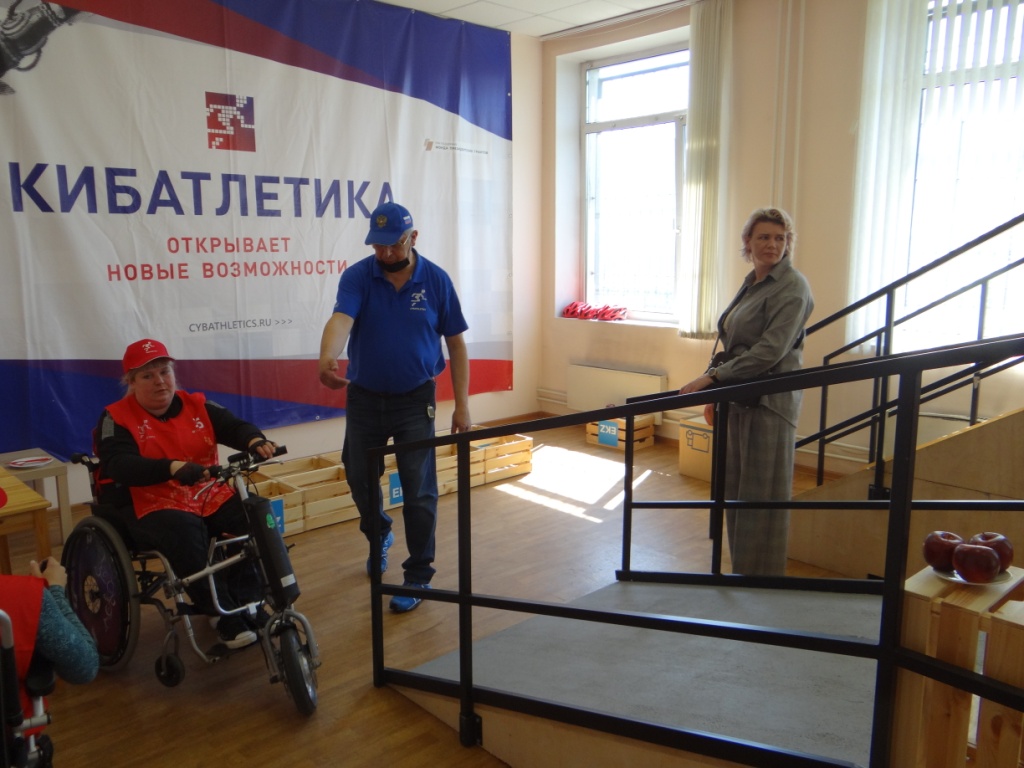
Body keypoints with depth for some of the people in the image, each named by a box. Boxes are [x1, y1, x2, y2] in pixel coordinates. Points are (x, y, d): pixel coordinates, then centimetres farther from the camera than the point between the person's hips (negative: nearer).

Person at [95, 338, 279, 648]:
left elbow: (233, 426, -3)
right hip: (157, 509, -4)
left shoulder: (196, 406, 10)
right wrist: (173, 468, -36)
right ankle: (221, 613, -21)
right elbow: (119, 466, -19)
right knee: (185, 531, -37)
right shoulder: (118, 417, -3)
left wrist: (255, 441, -29)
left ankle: (246, 601, -8)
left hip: (213, 499, 4)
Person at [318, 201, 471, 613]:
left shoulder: (436, 280, -7)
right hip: (364, 397, 2)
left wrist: (461, 404, -5)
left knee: (419, 491, -1)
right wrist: (327, 358, -51)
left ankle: (418, 576, 16)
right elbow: (341, 319, -29)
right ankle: (379, 537, 47)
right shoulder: (357, 276, -9)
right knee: (360, 479, 17)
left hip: (414, 399, -1)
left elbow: (456, 344, -2)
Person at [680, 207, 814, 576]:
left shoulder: (792, 288, -11)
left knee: (761, 496, 0)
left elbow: (770, 350, -20)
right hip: (741, 399, 9)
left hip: (769, 401, -9)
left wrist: (714, 376, -21)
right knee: (736, 489, 13)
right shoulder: (752, 283, 15)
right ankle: (742, 571, 26)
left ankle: (761, 577, 12)